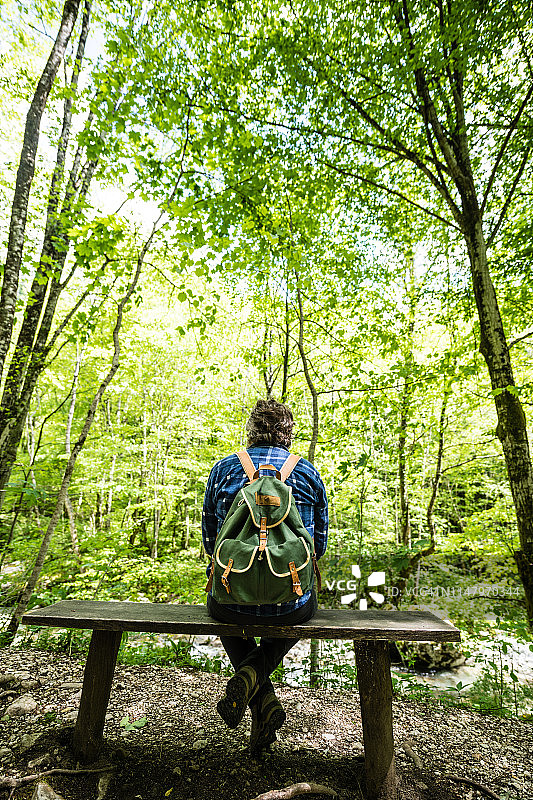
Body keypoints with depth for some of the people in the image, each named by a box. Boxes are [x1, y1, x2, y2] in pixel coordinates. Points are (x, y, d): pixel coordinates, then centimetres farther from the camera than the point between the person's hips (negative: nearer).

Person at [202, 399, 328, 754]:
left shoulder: (222, 469, -1)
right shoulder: (309, 474, -1)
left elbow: (210, 541, 8)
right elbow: (319, 546, 8)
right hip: (290, 605, 0)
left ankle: (265, 702, 18)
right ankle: (254, 673, 13)